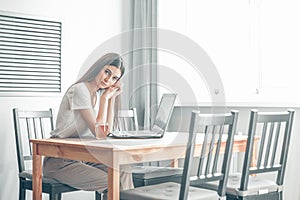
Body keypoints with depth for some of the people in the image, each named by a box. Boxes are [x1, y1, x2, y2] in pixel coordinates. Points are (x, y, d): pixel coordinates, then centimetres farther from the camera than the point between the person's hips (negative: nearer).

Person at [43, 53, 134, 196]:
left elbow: (107, 132, 4)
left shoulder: (99, 93, 10)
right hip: (59, 161, -8)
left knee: (123, 173, -11)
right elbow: (99, 133, -18)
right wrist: (104, 98, -12)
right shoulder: (80, 90, -16)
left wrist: (112, 98, 2)